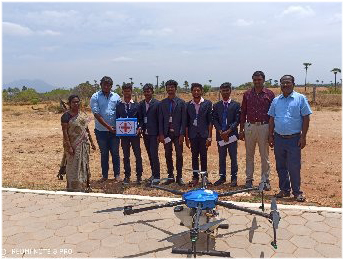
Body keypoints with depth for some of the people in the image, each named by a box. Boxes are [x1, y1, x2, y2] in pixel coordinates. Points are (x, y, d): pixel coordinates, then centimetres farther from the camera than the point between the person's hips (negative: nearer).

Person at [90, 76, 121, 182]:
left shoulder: (116, 97, 3)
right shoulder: (95, 97, -3)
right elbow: (96, 114, -9)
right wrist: (108, 126, -14)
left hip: (114, 130, 1)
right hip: (101, 130, -1)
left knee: (115, 153, 8)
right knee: (104, 154, 11)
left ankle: (117, 174, 19)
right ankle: (104, 175, 22)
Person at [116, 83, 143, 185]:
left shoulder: (136, 105, 3)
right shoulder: (119, 105, 6)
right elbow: (117, 119, 8)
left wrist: (139, 128, -11)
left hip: (135, 133, -1)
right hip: (123, 134, 1)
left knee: (138, 155, 2)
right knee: (126, 156, 8)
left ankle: (139, 176, 12)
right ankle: (127, 176, 17)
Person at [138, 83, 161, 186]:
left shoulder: (157, 104, -6)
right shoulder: (141, 104, 10)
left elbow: (159, 119, -7)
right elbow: (140, 118, 13)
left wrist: (159, 134, -9)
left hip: (154, 133, -5)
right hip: (145, 133, 6)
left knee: (154, 154, -7)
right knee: (150, 155, 13)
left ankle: (156, 177, 0)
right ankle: (154, 174, 24)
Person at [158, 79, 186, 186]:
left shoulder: (181, 102, 1)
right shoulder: (162, 103, 6)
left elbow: (184, 119, -2)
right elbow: (160, 119, 5)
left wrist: (182, 134, -8)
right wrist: (161, 134, -2)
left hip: (177, 133, -2)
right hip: (166, 133, 2)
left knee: (179, 155, 2)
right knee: (168, 155, 8)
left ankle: (179, 177, 12)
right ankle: (170, 176, 19)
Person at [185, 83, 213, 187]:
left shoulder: (207, 104, 1)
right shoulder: (188, 105, 6)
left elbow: (210, 121, -2)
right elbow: (186, 122, 7)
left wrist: (209, 136, -7)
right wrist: (186, 137, 3)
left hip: (204, 134, -2)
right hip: (193, 134, 2)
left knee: (203, 156, 3)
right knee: (194, 156, 6)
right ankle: (195, 177, 14)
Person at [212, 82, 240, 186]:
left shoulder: (236, 105, 2)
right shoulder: (216, 105, 9)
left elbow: (237, 120, -5)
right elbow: (214, 120, 3)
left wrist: (228, 131, -14)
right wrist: (221, 132, -10)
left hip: (232, 134, -2)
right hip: (220, 135, 2)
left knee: (233, 157, 2)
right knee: (221, 157, 9)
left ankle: (234, 178, 11)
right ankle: (222, 177, 19)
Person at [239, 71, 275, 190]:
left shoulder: (269, 94, 1)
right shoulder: (247, 94, 7)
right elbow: (243, 113, 9)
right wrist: (241, 130, 6)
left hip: (264, 127, -2)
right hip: (249, 126, 2)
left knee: (264, 155, 5)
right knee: (249, 154, 9)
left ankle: (265, 180, 16)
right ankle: (249, 179, 20)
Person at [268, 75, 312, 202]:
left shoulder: (300, 98, -1)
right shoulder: (276, 100, 10)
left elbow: (306, 118, -3)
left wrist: (303, 137, -9)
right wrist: (270, 136, 7)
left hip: (294, 139, -4)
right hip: (278, 138, 4)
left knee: (294, 167, -2)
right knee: (281, 167, 11)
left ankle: (297, 192, 12)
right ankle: (284, 190, 25)